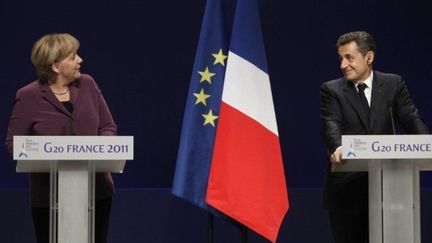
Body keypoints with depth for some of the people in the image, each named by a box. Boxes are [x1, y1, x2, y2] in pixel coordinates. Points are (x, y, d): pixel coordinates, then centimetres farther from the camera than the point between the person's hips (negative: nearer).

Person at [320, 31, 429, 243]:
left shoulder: (393, 84, 7)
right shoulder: (331, 90, 2)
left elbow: (410, 119, -3)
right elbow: (331, 124, -14)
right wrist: (337, 147, -36)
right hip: (346, 186, -1)